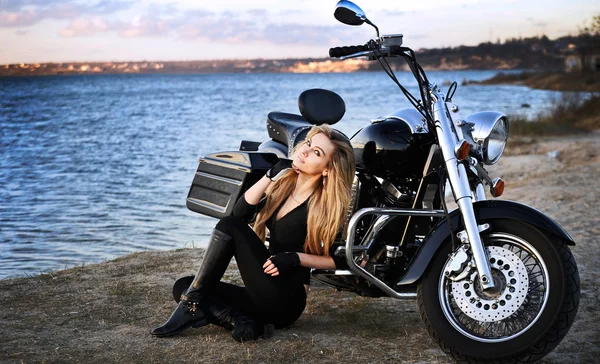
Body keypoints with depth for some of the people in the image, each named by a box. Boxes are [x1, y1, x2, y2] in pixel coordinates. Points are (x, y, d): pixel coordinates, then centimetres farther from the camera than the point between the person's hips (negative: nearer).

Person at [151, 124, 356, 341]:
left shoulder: (325, 205, -10)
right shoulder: (284, 182, 9)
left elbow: (342, 260, -8)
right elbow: (239, 213, -3)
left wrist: (296, 258, -17)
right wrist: (271, 175, -8)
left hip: (285, 301, -8)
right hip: (267, 296, 8)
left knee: (229, 226, -16)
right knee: (184, 286, -2)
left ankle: (192, 307, -14)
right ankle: (242, 322, -19)